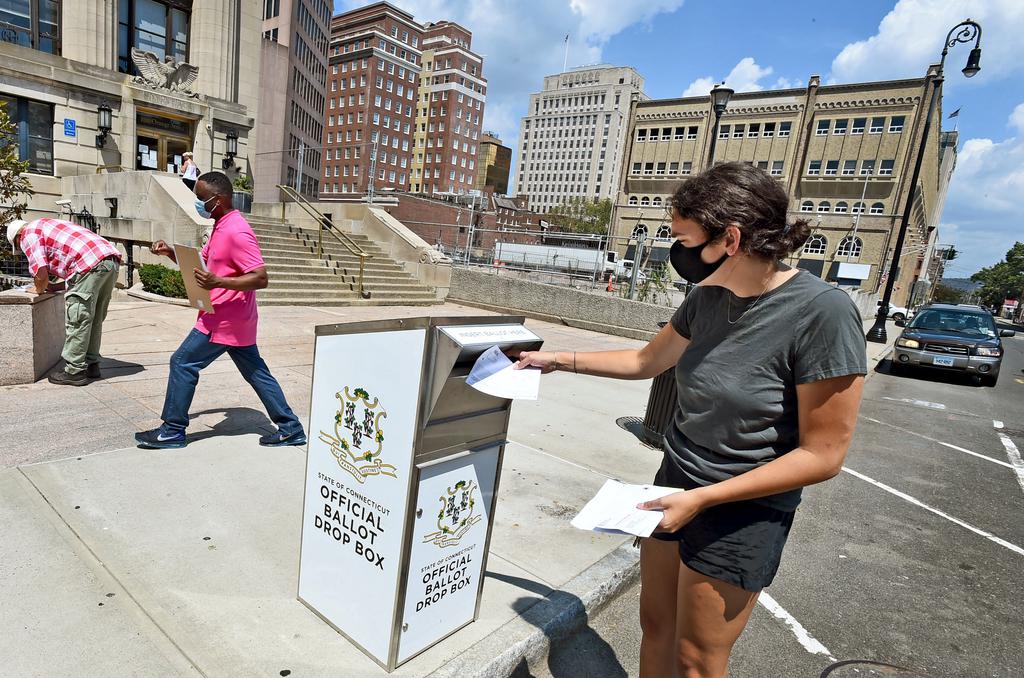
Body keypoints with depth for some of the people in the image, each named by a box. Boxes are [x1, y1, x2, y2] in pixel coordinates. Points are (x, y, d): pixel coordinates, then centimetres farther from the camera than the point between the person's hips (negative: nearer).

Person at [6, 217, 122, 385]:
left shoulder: (29, 235, 9)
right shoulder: (46, 226, 36)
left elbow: (41, 275, -2)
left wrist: (40, 290, 18)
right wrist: (54, 287, 29)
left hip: (91, 264, -9)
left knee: (77, 320, -1)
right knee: (94, 319, 17)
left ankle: (75, 371, 4)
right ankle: (91, 364, 24)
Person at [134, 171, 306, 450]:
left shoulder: (237, 232, -19)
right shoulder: (221, 227, 13)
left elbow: (261, 278, -24)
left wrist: (218, 282, -32)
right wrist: (170, 252, 6)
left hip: (223, 321, -10)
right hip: (235, 321, 10)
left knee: (182, 363, 2)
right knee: (256, 371, 11)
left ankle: (172, 431, 15)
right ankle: (291, 428, 15)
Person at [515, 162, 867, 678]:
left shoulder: (823, 313, -23)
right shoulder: (707, 298, -3)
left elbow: (822, 455, -19)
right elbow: (645, 362, 13)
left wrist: (701, 499, -21)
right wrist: (561, 360, 10)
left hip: (742, 513, -5)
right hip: (674, 483, 6)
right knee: (655, 627, 20)